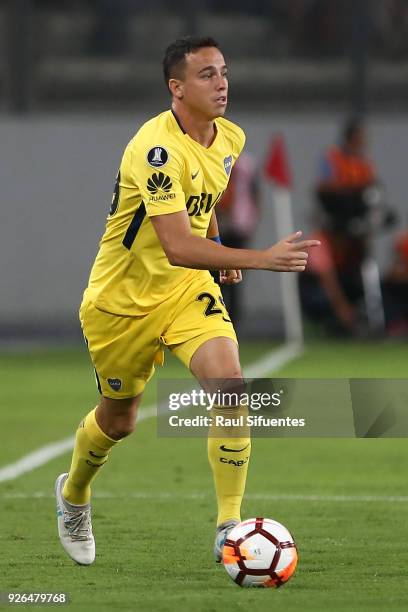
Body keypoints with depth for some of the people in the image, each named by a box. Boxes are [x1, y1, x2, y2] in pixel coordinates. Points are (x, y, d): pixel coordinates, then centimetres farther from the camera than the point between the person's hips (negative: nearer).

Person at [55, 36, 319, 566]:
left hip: (189, 287, 5)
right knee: (119, 419, 13)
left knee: (230, 385, -20)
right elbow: (177, 247, -38)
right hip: (123, 298, -5)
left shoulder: (230, 139, -3)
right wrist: (261, 259, -44)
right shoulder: (156, 149, -29)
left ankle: (229, 530, -14)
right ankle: (74, 495, 47)